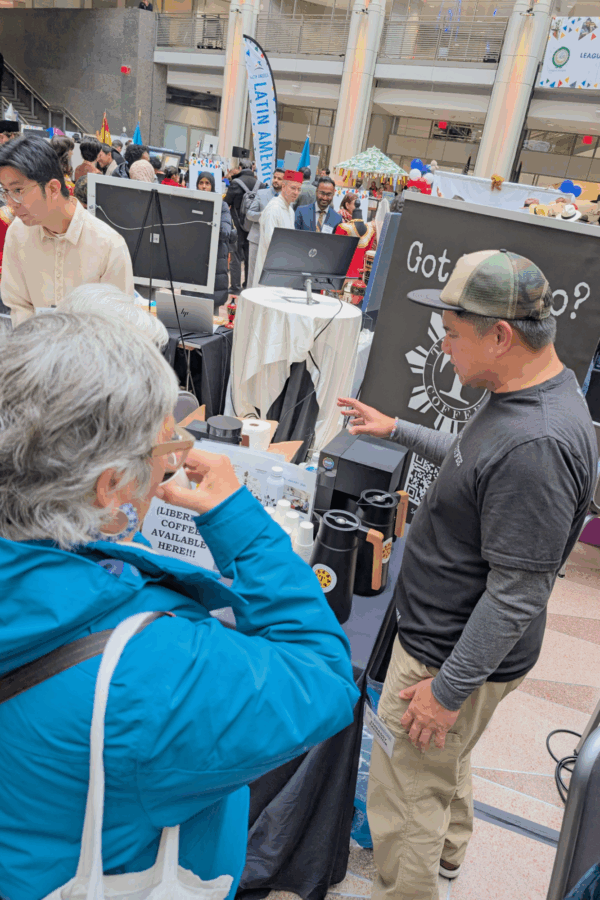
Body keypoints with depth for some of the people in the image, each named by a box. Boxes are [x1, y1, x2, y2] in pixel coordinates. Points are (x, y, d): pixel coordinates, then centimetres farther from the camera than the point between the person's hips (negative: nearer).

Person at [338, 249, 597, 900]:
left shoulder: (537, 445, -33)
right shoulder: (527, 394, 0)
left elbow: (517, 594, -29)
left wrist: (449, 687, -21)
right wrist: (398, 430, 20)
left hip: (456, 655, -10)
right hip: (445, 634, 11)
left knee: (402, 797, 9)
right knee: (444, 762, 33)